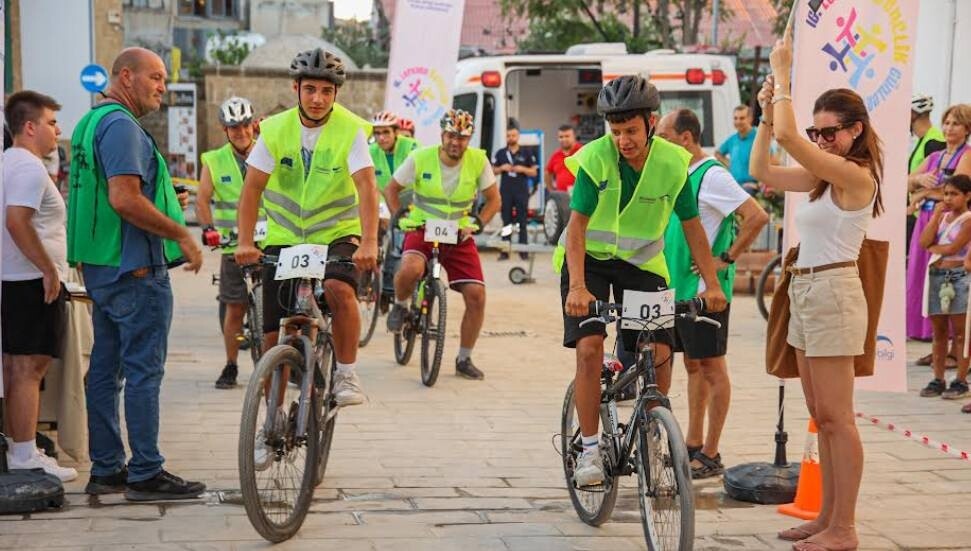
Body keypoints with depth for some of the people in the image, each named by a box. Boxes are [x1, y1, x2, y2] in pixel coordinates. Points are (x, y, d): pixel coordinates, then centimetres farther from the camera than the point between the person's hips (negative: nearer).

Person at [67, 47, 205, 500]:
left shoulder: (91, 123, 18)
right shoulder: (121, 125, -15)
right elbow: (124, 199, -25)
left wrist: (166, 205, 17)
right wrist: (181, 234, -18)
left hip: (100, 266, 10)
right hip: (135, 268, -10)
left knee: (106, 369, 12)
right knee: (143, 370, -5)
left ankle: (105, 470, 18)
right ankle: (146, 474, -1)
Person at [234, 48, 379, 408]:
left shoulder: (350, 129, -12)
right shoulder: (275, 129, -7)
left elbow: (366, 186, -22)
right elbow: (252, 188, -8)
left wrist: (369, 243, -35)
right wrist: (245, 242, -20)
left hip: (336, 235, -2)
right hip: (284, 238, 2)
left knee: (340, 290, -33)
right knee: (274, 336, 0)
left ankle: (347, 376, -16)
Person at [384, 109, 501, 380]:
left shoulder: (478, 160, -8)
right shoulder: (420, 158, -11)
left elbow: (493, 199, 3)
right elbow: (391, 189, 2)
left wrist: (475, 224, -11)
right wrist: (400, 218, -11)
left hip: (458, 235, 2)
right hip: (422, 229, -2)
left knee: (476, 294, -11)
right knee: (410, 269, -35)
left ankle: (464, 359, 8)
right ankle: (400, 306, 2)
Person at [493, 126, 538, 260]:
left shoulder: (526, 154, 6)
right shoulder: (500, 153, 11)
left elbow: (534, 172, 6)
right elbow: (493, 171, 12)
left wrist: (523, 169, -12)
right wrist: (502, 168, -7)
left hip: (522, 192, -1)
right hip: (505, 192, 1)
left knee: (522, 222, -2)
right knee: (506, 221, 3)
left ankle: (523, 250, 1)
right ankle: (505, 251, 5)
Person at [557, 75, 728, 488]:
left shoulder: (673, 163, -13)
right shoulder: (595, 158, -20)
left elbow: (692, 226, -4)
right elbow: (577, 225, -22)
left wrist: (711, 284, -11)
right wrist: (577, 286, -34)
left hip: (642, 263, 2)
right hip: (589, 258, -2)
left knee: (660, 354, -11)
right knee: (589, 347, -18)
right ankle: (590, 449, -5)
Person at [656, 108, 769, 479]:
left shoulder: (712, 175, -16)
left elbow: (758, 216, -24)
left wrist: (727, 259, -18)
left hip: (705, 290, -9)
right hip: (680, 288, 9)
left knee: (711, 368, -2)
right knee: (693, 365, 14)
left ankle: (710, 456, 4)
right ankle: (692, 445, 22)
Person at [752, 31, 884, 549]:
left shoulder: (855, 175, -14)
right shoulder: (822, 177, 12)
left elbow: (787, 136, -22)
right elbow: (762, 171, 13)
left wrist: (782, 73, -13)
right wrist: (766, 111, 7)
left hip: (833, 292, -10)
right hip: (806, 292, 10)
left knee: (836, 417, -6)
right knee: (821, 417, 13)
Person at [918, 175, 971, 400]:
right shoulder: (942, 216, 13)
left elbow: (953, 248, -15)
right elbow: (924, 242, -1)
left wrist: (933, 247, 1)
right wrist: (936, 215, -3)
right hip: (936, 276, 6)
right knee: (939, 332, 9)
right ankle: (938, 380, 14)